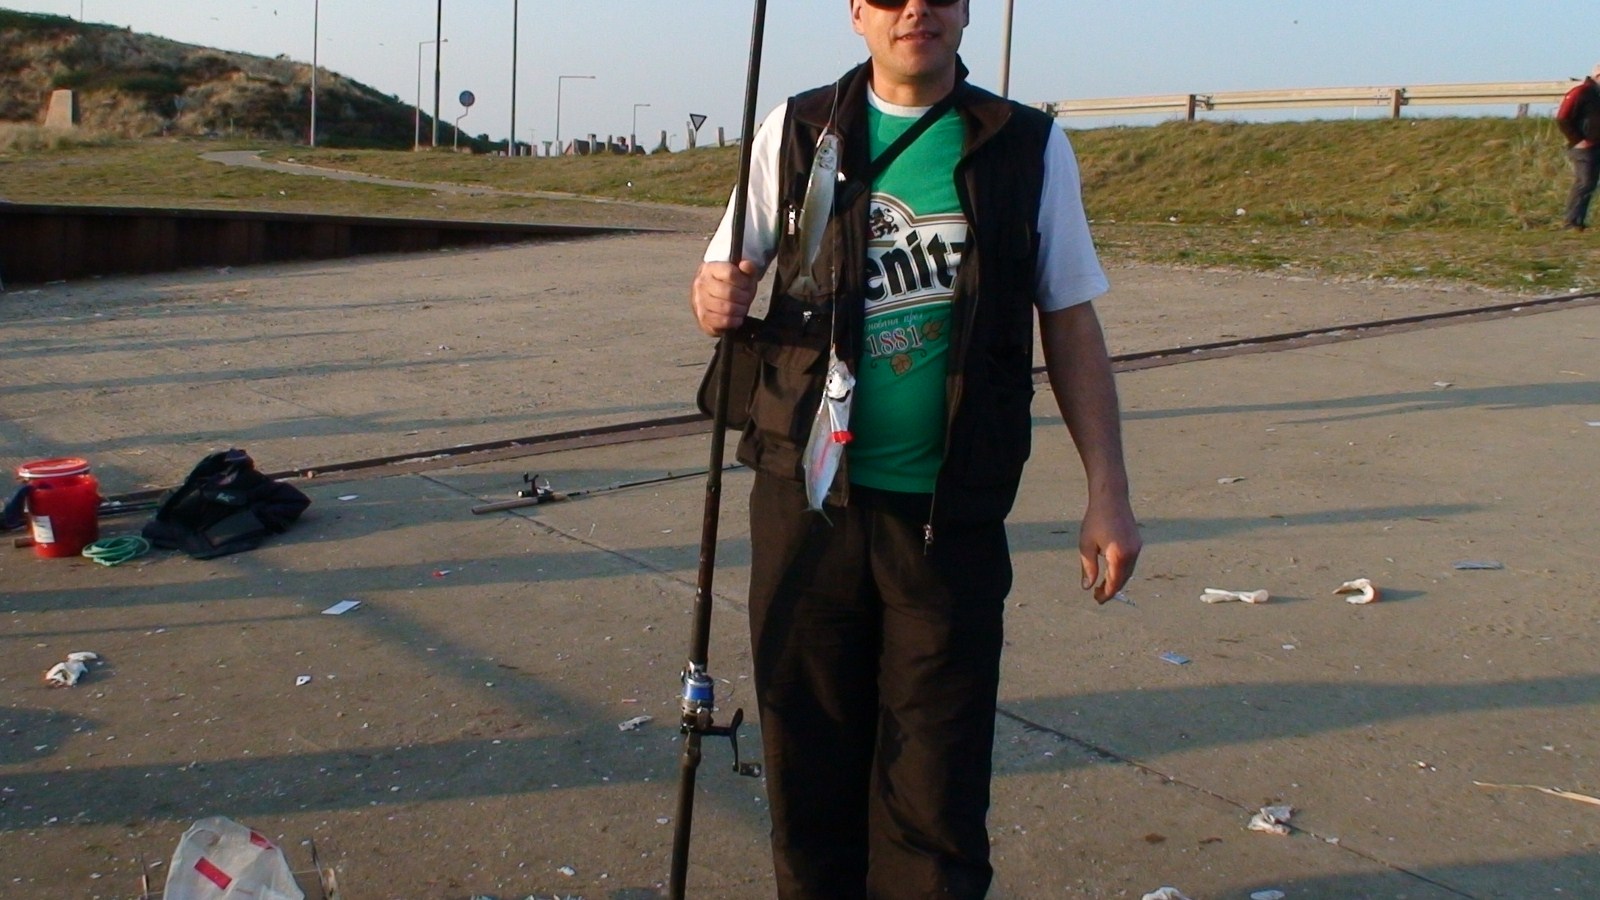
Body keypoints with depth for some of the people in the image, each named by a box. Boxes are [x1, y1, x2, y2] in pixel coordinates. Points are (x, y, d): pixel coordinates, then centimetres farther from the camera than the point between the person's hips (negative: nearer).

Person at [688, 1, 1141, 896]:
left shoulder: (1032, 147, 4)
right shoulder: (799, 132, 6)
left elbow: (1071, 325, 6)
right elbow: (725, 278, 10)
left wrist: (1108, 493, 0)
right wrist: (717, 301, -15)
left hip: (952, 511, -1)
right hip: (808, 495, 1)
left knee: (937, 779, 3)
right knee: (810, 752, 10)